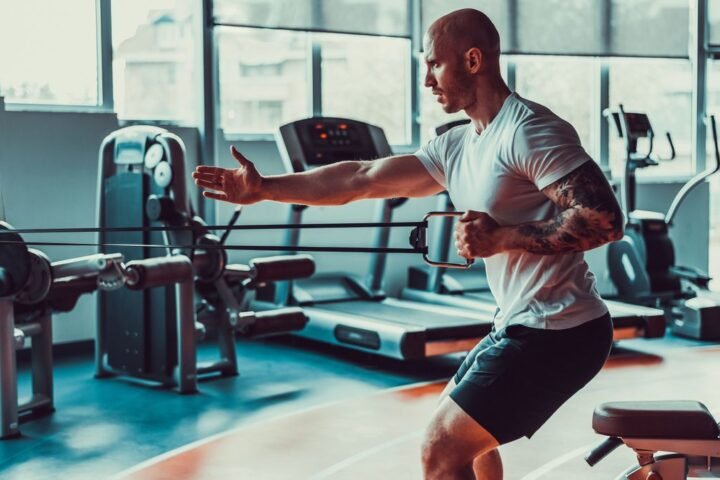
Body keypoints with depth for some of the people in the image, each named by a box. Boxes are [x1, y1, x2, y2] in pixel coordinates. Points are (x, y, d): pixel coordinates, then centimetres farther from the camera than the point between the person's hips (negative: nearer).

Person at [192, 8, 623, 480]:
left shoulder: (530, 131, -18)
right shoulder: (456, 147, 10)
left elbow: (605, 219, -26)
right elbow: (361, 179, 13)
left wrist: (500, 237, -23)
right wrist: (263, 188, 13)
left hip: (556, 331, -10)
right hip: (525, 325, 10)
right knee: (462, 430, 29)